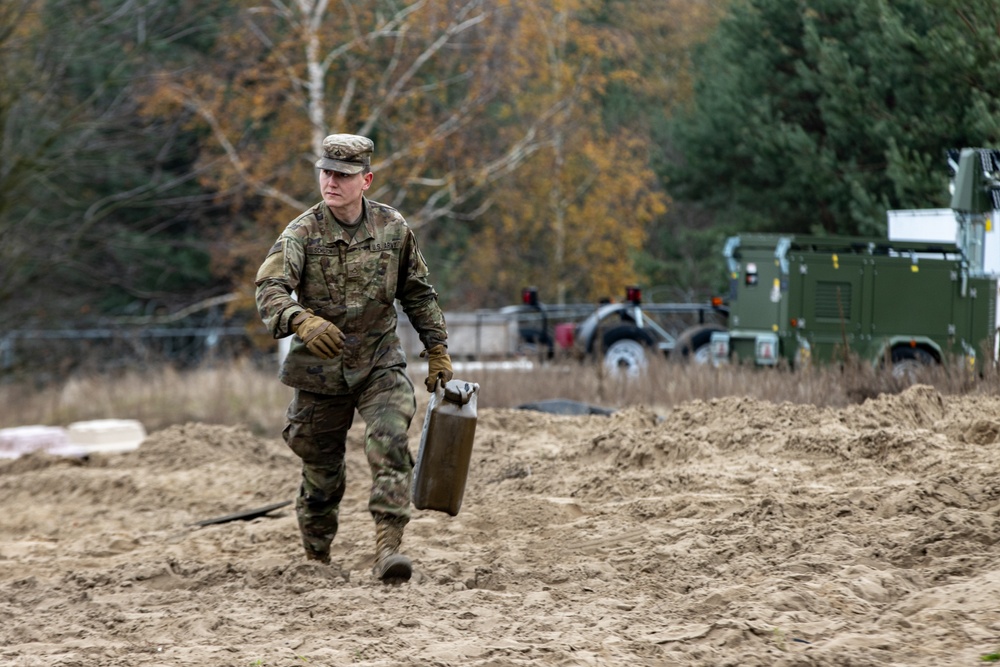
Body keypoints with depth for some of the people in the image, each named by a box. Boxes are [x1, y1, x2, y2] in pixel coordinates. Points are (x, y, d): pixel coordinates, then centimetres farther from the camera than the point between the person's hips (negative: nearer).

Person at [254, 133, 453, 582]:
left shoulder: (392, 228, -1)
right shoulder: (302, 233, -10)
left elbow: (418, 295, 13)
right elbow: (269, 289, -26)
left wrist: (437, 352, 12)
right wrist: (302, 322, -46)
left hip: (380, 364, 1)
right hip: (320, 371, -1)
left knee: (390, 443, -23)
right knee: (321, 473, 10)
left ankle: (388, 548, -28)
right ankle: (315, 559, 34)